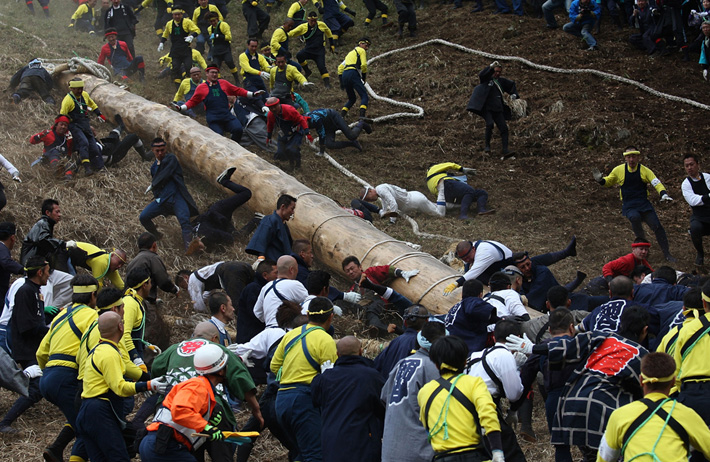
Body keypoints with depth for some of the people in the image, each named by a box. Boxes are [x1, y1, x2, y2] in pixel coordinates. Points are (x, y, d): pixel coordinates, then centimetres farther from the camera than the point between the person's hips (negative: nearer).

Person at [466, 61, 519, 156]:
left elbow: (512, 84, 30)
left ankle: (505, 150, -9)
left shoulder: (501, 81, 15)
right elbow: (481, 75, -22)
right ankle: (487, 145, -12)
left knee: (503, 128, -8)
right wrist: (491, 66, -32)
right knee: (490, 124, -27)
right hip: (487, 108, -5)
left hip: (498, 109, 5)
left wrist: (514, 94, 11)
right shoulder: (487, 79, 1)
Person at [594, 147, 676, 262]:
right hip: (628, 206, -1)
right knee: (634, 217, -35)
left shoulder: (644, 170, 1)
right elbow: (608, 182, 17)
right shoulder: (619, 170, 3)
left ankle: (667, 253, 10)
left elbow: (657, 183, -4)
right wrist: (600, 180, -5)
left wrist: (664, 194, -23)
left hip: (644, 204, 1)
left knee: (657, 226, -8)